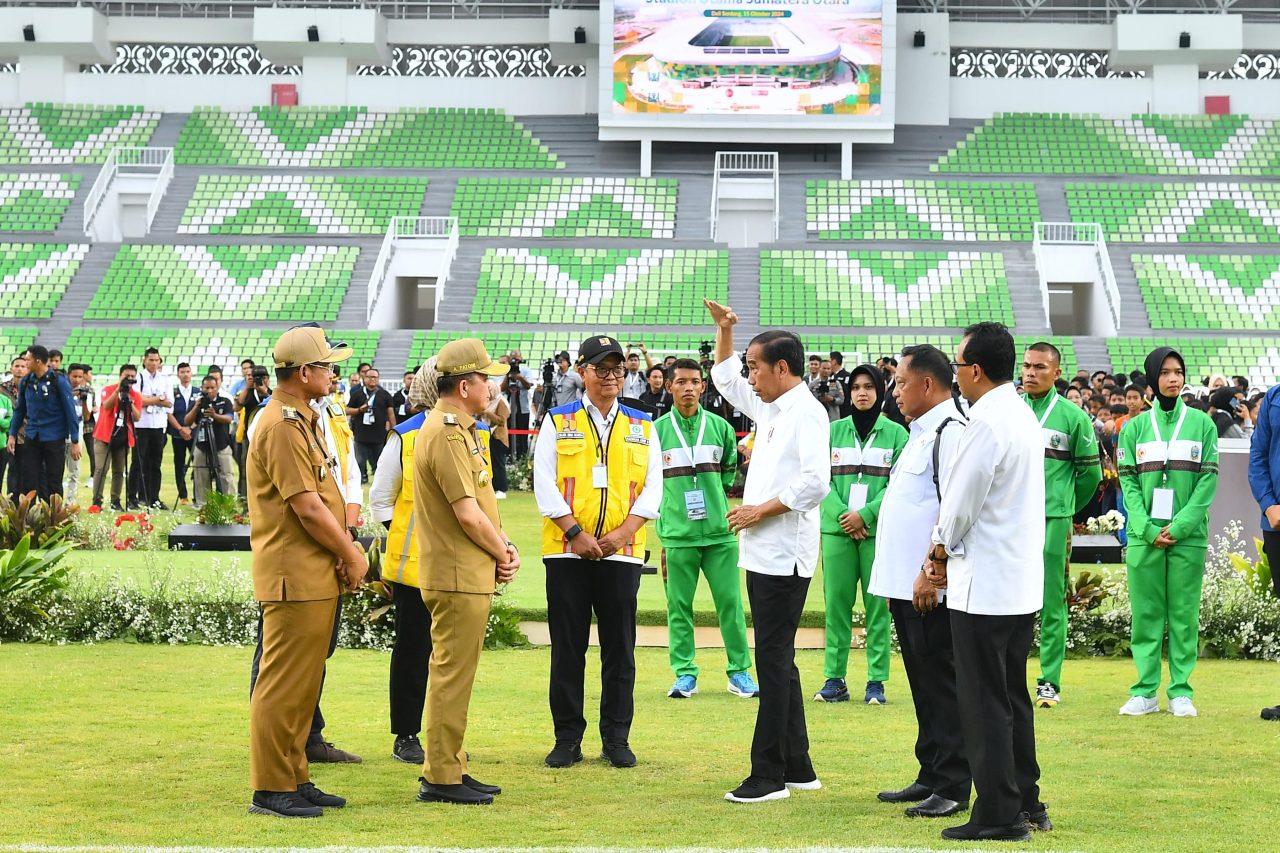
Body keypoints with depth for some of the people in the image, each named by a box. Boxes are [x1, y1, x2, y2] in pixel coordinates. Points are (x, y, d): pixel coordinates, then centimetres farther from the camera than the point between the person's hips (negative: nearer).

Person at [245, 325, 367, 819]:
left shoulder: (303, 421, 18)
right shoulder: (281, 425, -15)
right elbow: (306, 506, -19)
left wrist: (347, 547, 2)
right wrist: (351, 555, -9)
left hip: (317, 574, 10)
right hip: (294, 575, -10)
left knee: (303, 683, 15)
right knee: (283, 683, -6)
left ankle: (295, 779, 22)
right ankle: (271, 790, -2)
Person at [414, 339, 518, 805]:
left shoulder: (460, 430, 16)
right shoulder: (447, 434, -17)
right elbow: (468, 514, -21)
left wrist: (503, 547, 4)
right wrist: (502, 554, -7)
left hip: (468, 576, 11)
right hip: (458, 576, -11)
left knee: (455, 674, 15)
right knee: (452, 674, -6)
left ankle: (450, 768, 22)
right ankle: (440, 778, -2)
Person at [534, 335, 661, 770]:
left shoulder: (642, 427, 10)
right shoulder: (557, 423, 5)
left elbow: (653, 488, 4)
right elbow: (544, 484, -2)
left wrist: (622, 533, -9)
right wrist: (576, 533, -12)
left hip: (622, 553, 1)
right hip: (567, 552, -1)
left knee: (620, 649, 3)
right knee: (567, 649, 2)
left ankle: (616, 739, 11)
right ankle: (567, 739, 9)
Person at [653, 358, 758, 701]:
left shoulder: (719, 427, 7)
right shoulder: (656, 430, 3)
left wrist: (719, 495, 13)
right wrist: (663, 514, 4)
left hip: (719, 531, 1)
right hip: (677, 534, -1)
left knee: (730, 602, 0)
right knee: (679, 605, 2)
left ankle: (739, 672, 8)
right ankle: (685, 674, 9)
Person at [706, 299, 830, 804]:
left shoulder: (806, 413, -12)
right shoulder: (770, 409, 16)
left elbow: (815, 483, -23)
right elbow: (725, 379, 32)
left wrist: (762, 510, -15)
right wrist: (723, 330, 20)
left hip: (784, 557, -10)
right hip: (763, 554, 10)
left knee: (774, 663, -8)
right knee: (778, 663, 12)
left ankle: (768, 775, -6)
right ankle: (797, 769, 18)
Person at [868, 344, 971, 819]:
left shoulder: (950, 432, -13)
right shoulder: (922, 433, 19)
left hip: (932, 589, -10)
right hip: (907, 585, 10)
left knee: (943, 686, -5)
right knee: (923, 686, 15)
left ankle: (952, 789, 0)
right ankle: (931, 778, 23)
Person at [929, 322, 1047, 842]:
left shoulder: (986, 422, -19)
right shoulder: (1023, 415, 11)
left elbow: (960, 503, -15)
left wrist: (942, 551, 3)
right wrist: (952, 550, 12)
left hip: (984, 586, -9)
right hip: (1024, 583, 9)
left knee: (985, 704, -3)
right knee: (1012, 697, 17)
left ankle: (998, 815, 0)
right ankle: (1026, 802, 24)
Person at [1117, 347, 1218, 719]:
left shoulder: (1202, 424, 5)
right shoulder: (1135, 427, 8)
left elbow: (1208, 479, 0)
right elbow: (1128, 481, 3)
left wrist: (1181, 525, -11)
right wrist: (1148, 529, -10)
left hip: (1188, 535, -1)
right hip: (1144, 534, 1)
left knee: (1184, 614, 1)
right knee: (1146, 614, 1)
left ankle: (1181, 692, 3)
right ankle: (1145, 691, 4)